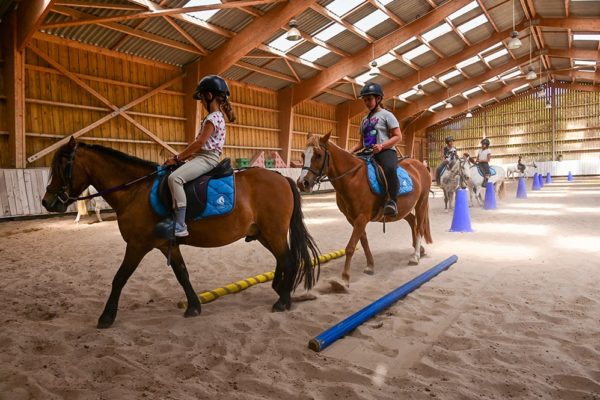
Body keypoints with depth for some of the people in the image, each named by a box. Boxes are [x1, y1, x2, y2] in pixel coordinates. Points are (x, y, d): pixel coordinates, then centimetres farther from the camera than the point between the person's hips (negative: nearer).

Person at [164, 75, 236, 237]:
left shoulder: (212, 117, -13)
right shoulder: (216, 117, 20)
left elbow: (199, 142, -19)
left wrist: (177, 158, -12)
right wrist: (183, 156, 12)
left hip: (207, 158, -11)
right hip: (204, 156, 11)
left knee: (175, 177, -27)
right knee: (176, 175, 16)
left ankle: (180, 226, -30)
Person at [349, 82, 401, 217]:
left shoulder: (386, 115, 1)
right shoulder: (364, 120, 20)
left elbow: (398, 136, -6)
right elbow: (362, 142, 22)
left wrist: (382, 146, -21)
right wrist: (351, 151, 3)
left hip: (386, 151, -7)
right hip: (369, 153, 8)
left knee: (389, 169, -40)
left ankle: (392, 201, -30)